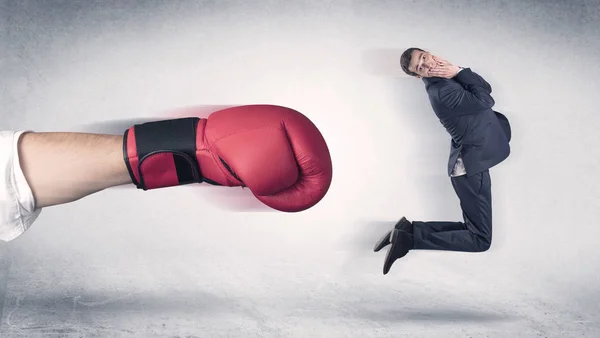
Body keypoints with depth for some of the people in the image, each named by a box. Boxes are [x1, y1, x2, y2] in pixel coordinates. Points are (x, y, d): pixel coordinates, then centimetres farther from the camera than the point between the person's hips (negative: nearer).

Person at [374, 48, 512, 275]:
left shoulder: (448, 78, 11)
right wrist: (459, 71, -10)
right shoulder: (442, 90, -18)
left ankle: (409, 229, 7)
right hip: (471, 165, -9)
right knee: (480, 239, -4)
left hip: (471, 163, 9)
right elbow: (486, 101, -14)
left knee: (472, 228, 12)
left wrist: (458, 71, -9)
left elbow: (485, 88, 5)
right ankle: (411, 238, -7)